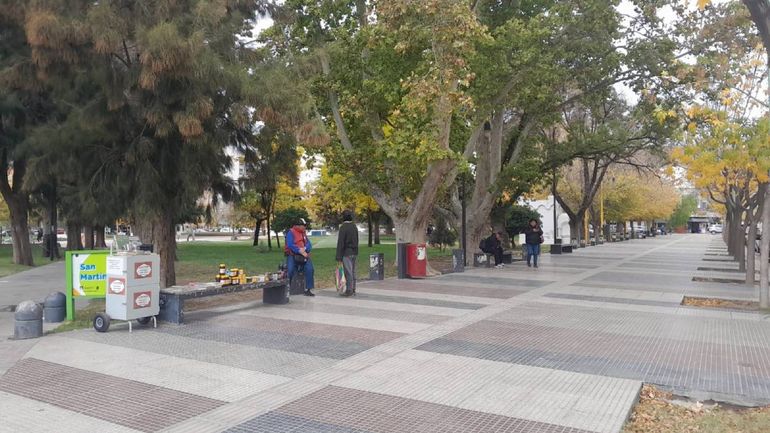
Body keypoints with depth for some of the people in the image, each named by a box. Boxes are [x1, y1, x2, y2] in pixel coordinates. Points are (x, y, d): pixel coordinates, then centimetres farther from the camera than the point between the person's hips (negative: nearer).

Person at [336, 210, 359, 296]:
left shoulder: (343, 227, -13)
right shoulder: (354, 226, 11)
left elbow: (340, 242, -15)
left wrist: (339, 257, -14)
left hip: (346, 253, -8)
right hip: (354, 252, 8)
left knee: (348, 272, -5)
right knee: (352, 272, 11)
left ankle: (349, 290, -3)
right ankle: (353, 290, 15)